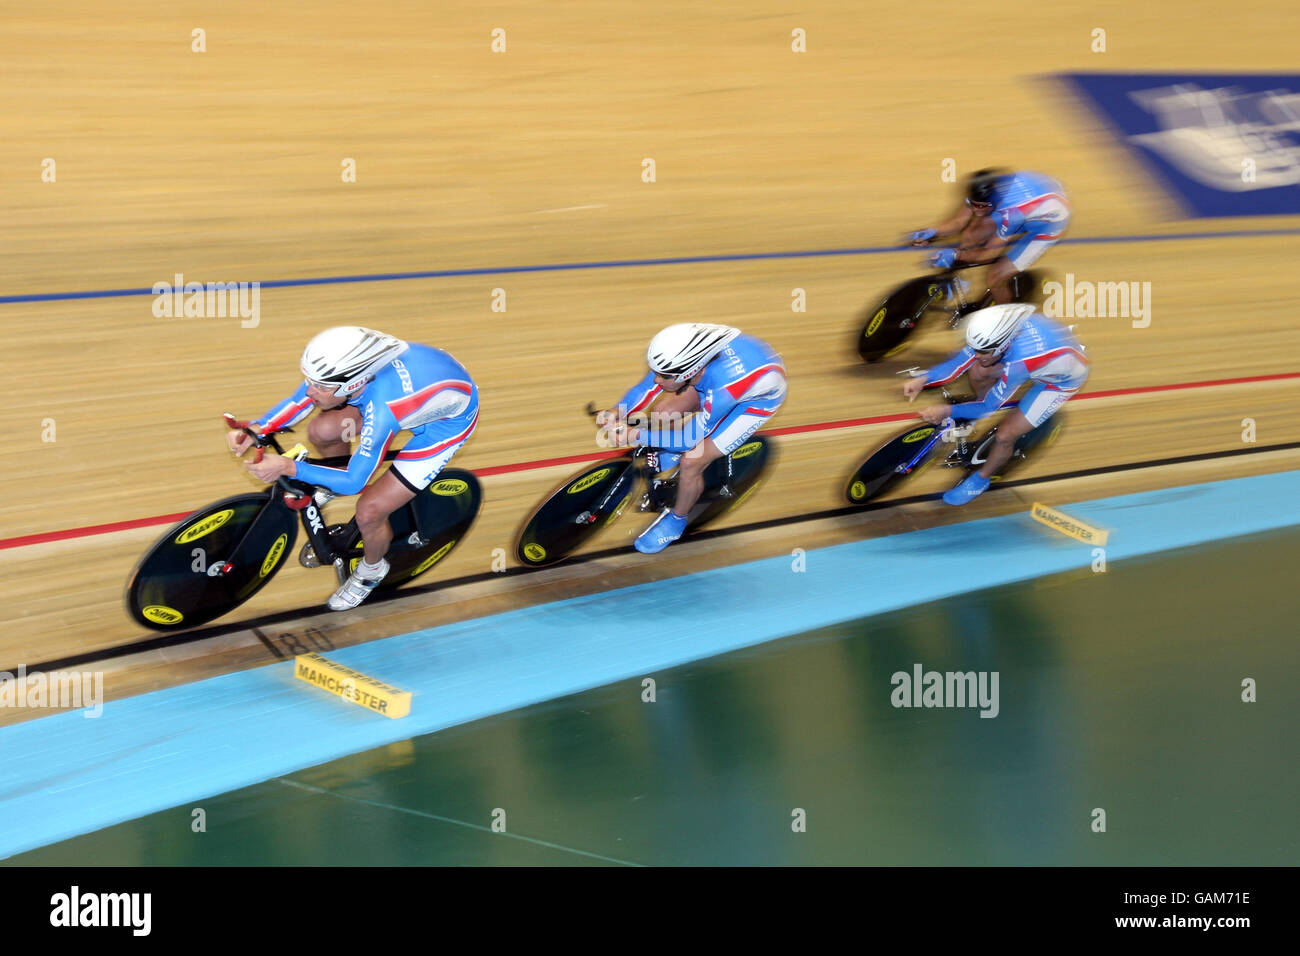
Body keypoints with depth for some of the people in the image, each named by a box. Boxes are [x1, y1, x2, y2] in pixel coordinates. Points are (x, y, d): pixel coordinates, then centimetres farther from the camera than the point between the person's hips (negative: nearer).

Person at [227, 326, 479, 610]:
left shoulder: (382, 410, -42)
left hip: (448, 421, -6)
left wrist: (288, 467, -35)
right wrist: (256, 429, -18)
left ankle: (371, 571, 25)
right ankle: (334, 486, 31)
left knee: (369, 512, -9)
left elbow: (354, 482, -29)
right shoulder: (344, 363, -25)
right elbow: (299, 400, -5)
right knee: (321, 431, -3)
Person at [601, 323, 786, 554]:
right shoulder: (681, 355, -28)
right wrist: (618, 412, -30)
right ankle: (672, 455, 32)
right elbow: (646, 387, -12)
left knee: (691, 462, -12)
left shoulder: (725, 385, -43)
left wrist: (636, 435, -32)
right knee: (663, 411, -2)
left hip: (758, 398, -6)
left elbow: (690, 439, -30)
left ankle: (676, 520, 16)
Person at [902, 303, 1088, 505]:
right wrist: (923, 380, -25)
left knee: (1005, 435, -8)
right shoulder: (1000, 326, -26)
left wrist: (948, 411, -34)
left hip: (1062, 380, -6)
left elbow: (988, 406, -28)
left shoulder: (1019, 363, -43)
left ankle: (981, 479, 21)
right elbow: (962, 358, -15)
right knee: (977, 372, 5)